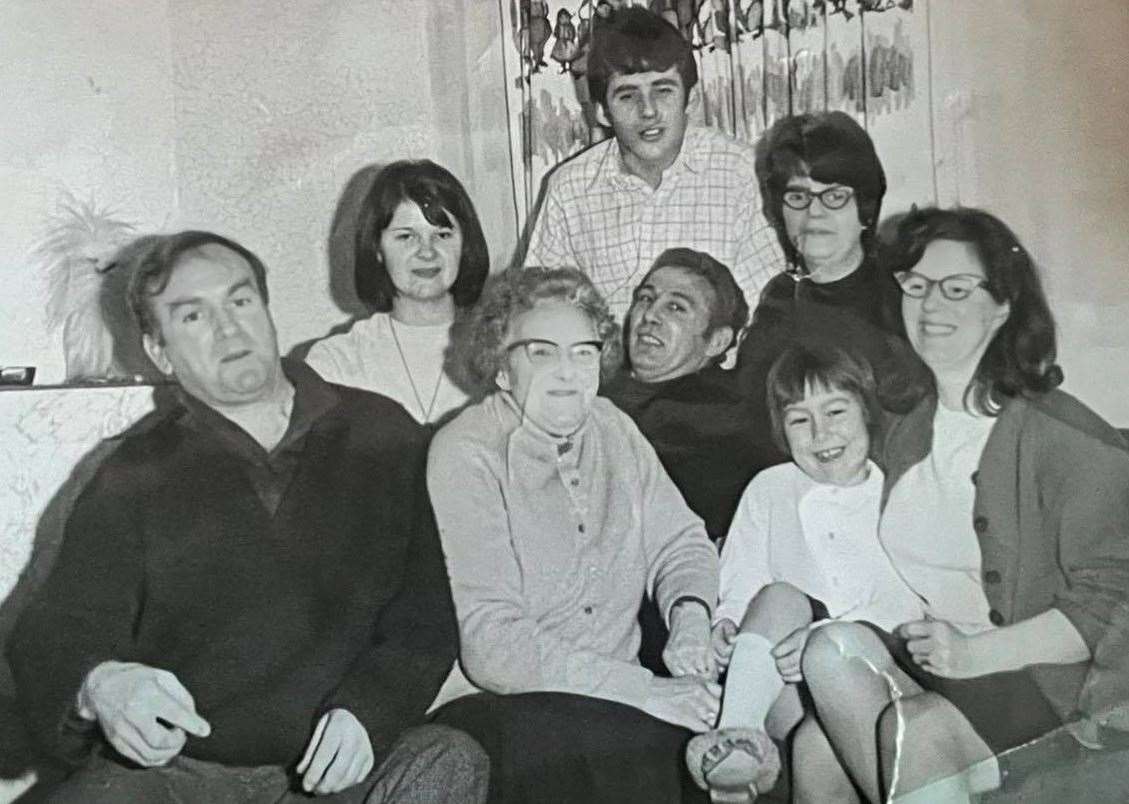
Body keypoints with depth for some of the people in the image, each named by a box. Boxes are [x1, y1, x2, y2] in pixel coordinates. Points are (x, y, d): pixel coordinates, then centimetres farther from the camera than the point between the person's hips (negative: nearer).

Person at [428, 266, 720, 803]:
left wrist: (690, 618, -5)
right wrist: (646, 691, -20)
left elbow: (679, 541, 18)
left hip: (614, 697, 6)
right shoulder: (466, 455, -11)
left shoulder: (613, 428, 10)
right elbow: (492, 644, -18)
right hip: (494, 704, -5)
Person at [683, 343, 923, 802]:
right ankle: (739, 731, -39)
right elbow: (741, 579, 9)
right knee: (781, 597, -29)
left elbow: (906, 606, -7)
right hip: (785, 681, 1)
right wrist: (727, 622, -15)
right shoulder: (769, 489, 16)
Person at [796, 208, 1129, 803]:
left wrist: (977, 652, -20)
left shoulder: (1067, 438, -8)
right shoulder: (904, 433, 15)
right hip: (915, 659, 5)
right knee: (814, 747, -23)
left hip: (1040, 674, -4)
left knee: (911, 735, -32)